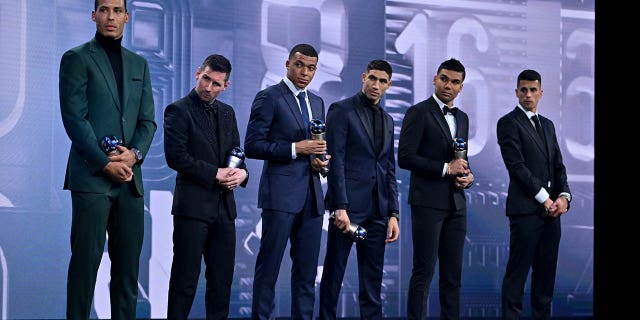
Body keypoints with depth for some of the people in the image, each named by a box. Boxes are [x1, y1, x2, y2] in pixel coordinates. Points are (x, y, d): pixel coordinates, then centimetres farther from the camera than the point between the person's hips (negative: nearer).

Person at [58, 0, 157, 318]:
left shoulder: (139, 64, 17)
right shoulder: (76, 58, 1)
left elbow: (148, 121, 13)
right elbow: (74, 118, -7)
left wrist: (134, 154, -6)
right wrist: (106, 164, -12)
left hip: (130, 179, 5)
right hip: (92, 177, -5)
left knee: (128, 265, 4)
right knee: (85, 262, -5)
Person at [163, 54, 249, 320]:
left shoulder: (227, 113, 15)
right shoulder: (178, 110, -5)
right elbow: (175, 157, -13)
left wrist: (241, 172, -3)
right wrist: (215, 174, -14)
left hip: (224, 207, 6)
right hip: (193, 205, -6)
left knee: (222, 280, 8)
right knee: (185, 279, -3)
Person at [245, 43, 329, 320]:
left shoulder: (317, 102, 17)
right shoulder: (269, 97, -4)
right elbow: (252, 146, -10)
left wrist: (321, 160, 2)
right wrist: (295, 148, -16)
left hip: (311, 194, 7)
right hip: (281, 193, -6)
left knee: (307, 268, 8)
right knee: (269, 265, -4)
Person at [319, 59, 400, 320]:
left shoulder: (387, 120, 17)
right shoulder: (342, 110, -2)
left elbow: (389, 170, 17)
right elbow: (335, 161, -9)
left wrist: (393, 214, 9)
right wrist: (340, 207, -16)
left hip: (377, 210, 6)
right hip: (348, 206, -6)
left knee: (373, 276, 6)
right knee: (334, 272, 0)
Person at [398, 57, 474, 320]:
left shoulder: (462, 118, 17)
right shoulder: (418, 112, -5)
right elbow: (405, 158, -13)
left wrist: (467, 175, 3)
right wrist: (445, 168, -14)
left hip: (456, 204, 7)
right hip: (428, 202, -7)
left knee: (453, 274, 7)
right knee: (424, 272, -7)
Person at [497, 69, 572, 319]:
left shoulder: (547, 125, 19)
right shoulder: (509, 123, -4)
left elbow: (558, 166, 16)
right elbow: (516, 166, -12)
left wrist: (563, 196, -2)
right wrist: (544, 198, -12)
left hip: (551, 208, 7)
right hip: (526, 208, -7)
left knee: (546, 271, 7)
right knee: (517, 270, -5)